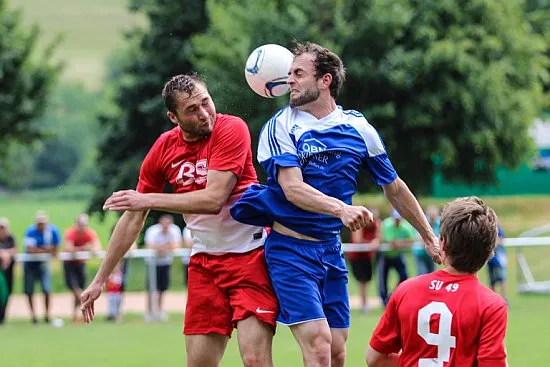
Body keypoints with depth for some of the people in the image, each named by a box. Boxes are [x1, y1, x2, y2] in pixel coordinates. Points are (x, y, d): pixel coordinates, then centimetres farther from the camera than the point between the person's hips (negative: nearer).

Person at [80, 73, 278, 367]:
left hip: (249, 252, -5)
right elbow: (132, 219, 10)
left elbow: (213, 199, -23)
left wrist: (149, 200, -21)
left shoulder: (231, 129, -13)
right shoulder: (164, 149, 2)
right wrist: (100, 280, 11)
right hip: (204, 262, 5)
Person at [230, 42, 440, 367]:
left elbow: (395, 188, 15)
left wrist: (429, 237, 19)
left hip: (331, 251, 4)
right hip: (290, 249, -4)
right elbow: (292, 188, -19)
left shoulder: (358, 128, 4)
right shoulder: (282, 126, -7)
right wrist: (340, 208, -35)